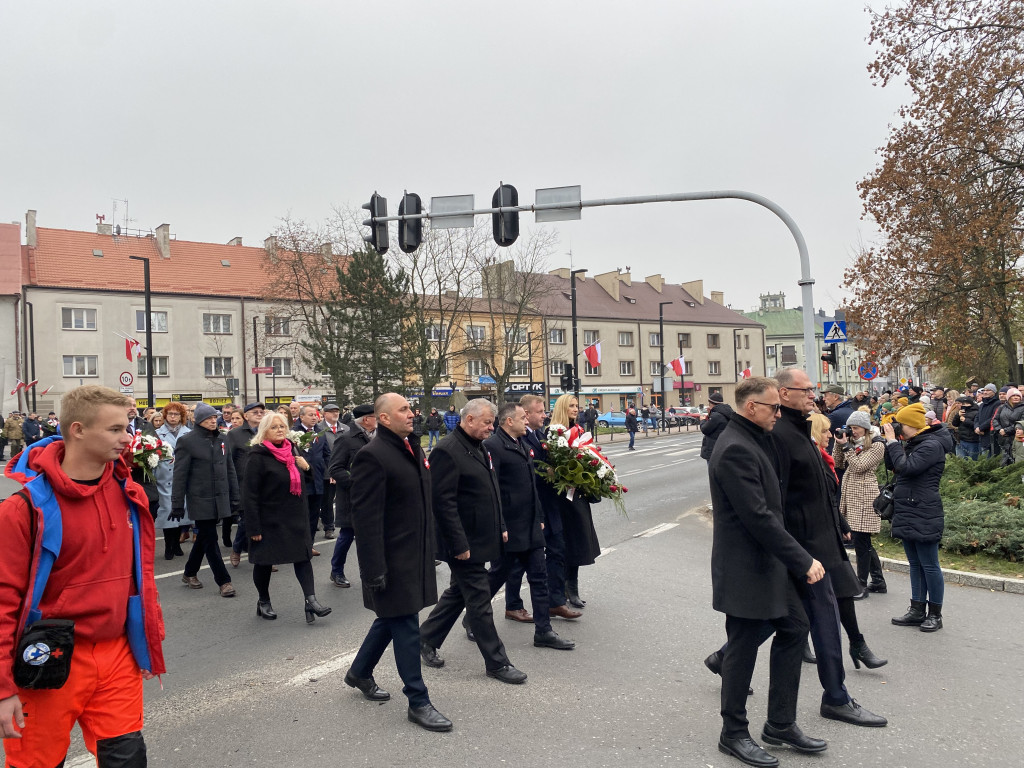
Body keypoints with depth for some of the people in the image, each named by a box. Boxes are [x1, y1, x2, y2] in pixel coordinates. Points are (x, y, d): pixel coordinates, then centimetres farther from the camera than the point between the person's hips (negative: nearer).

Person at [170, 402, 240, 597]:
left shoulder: (221, 439, 9)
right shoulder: (187, 441, -8)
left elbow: (230, 470, 13)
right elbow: (179, 476, -8)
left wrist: (234, 498, 11)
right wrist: (177, 504, -9)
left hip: (220, 499, 6)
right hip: (200, 500, -6)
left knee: (204, 537, 16)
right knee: (210, 539, -1)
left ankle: (189, 573, 34)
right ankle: (224, 581, 5)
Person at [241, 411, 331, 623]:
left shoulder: (291, 450, 9)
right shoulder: (257, 457, -13)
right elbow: (249, 494, -15)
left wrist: (305, 467, -1)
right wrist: (253, 528, -18)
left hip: (295, 518, 6)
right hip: (269, 519, -6)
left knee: (303, 556, -2)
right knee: (264, 561, 9)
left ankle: (310, 600, -4)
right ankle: (263, 602, 26)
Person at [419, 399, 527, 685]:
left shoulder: (479, 448, 12)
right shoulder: (447, 451, -18)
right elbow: (443, 502, -22)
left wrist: (501, 527, 16)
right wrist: (459, 544, -21)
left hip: (481, 539, 10)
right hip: (464, 542, -9)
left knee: (459, 592, 19)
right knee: (479, 600, 1)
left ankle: (426, 640, 34)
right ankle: (496, 663, 12)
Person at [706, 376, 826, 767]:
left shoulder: (755, 439, 10)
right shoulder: (735, 449, -23)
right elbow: (758, 517, -26)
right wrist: (803, 561, -22)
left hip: (768, 559, 10)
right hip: (745, 566, -10)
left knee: (794, 626, 15)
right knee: (744, 647, 4)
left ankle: (780, 724, 28)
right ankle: (734, 734, 23)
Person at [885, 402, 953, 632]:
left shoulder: (932, 445, -15)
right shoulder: (912, 443, 12)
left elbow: (906, 467, -25)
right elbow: (891, 465, 14)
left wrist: (893, 441, -17)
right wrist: (890, 442, 2)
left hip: (924, 516, -9)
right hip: (907, 514, 9)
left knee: (929, 565, 0)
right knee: (915, 564, 13)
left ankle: (935, 614, 11)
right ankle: (917, 611, 20)